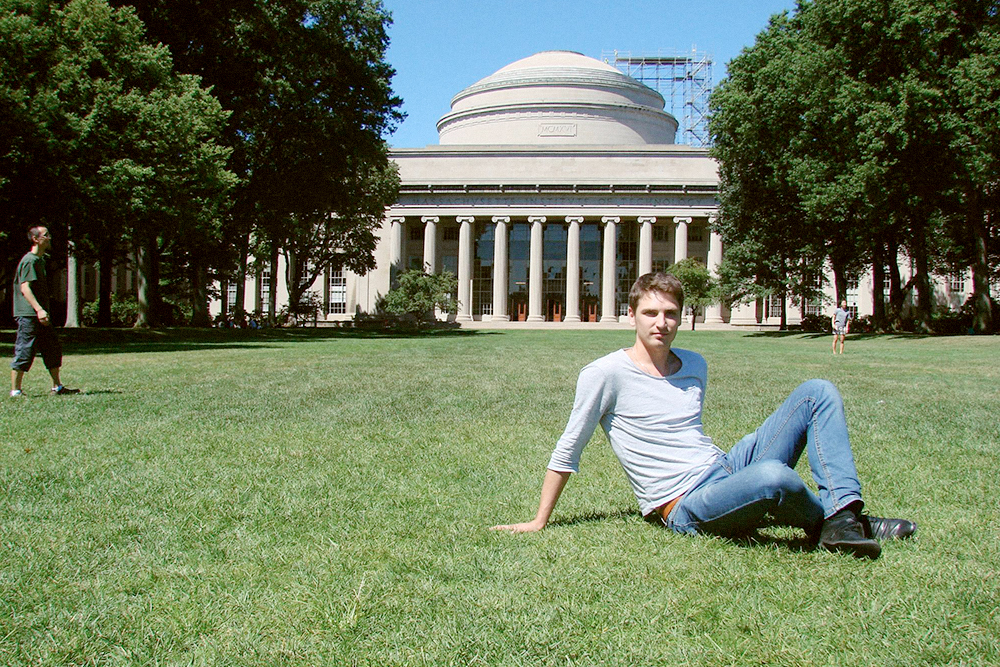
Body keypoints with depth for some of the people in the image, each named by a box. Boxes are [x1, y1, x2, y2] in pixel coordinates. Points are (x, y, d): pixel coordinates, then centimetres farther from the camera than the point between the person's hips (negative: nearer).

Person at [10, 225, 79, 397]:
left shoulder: (40, 260, 19)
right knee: (24, 352, -6)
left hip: (39, 316, 10)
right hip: (28, 314, -10)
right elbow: (24, 287, -22)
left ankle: (57, 387, 16)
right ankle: (15, 391, 1)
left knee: (53, 350, 10)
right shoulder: (29, 260, -12)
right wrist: (39, 309, -31)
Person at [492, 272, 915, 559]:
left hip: (727, 466, 8)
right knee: (773, 477, -39)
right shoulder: (606, 374, -8)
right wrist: (539, 522, 2)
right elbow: (568, 450, -3)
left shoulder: (696, 366, 12)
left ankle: (846, 513, -16)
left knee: (817, 391, -1)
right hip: (686, 509, -7)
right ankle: (828, 523, -4)